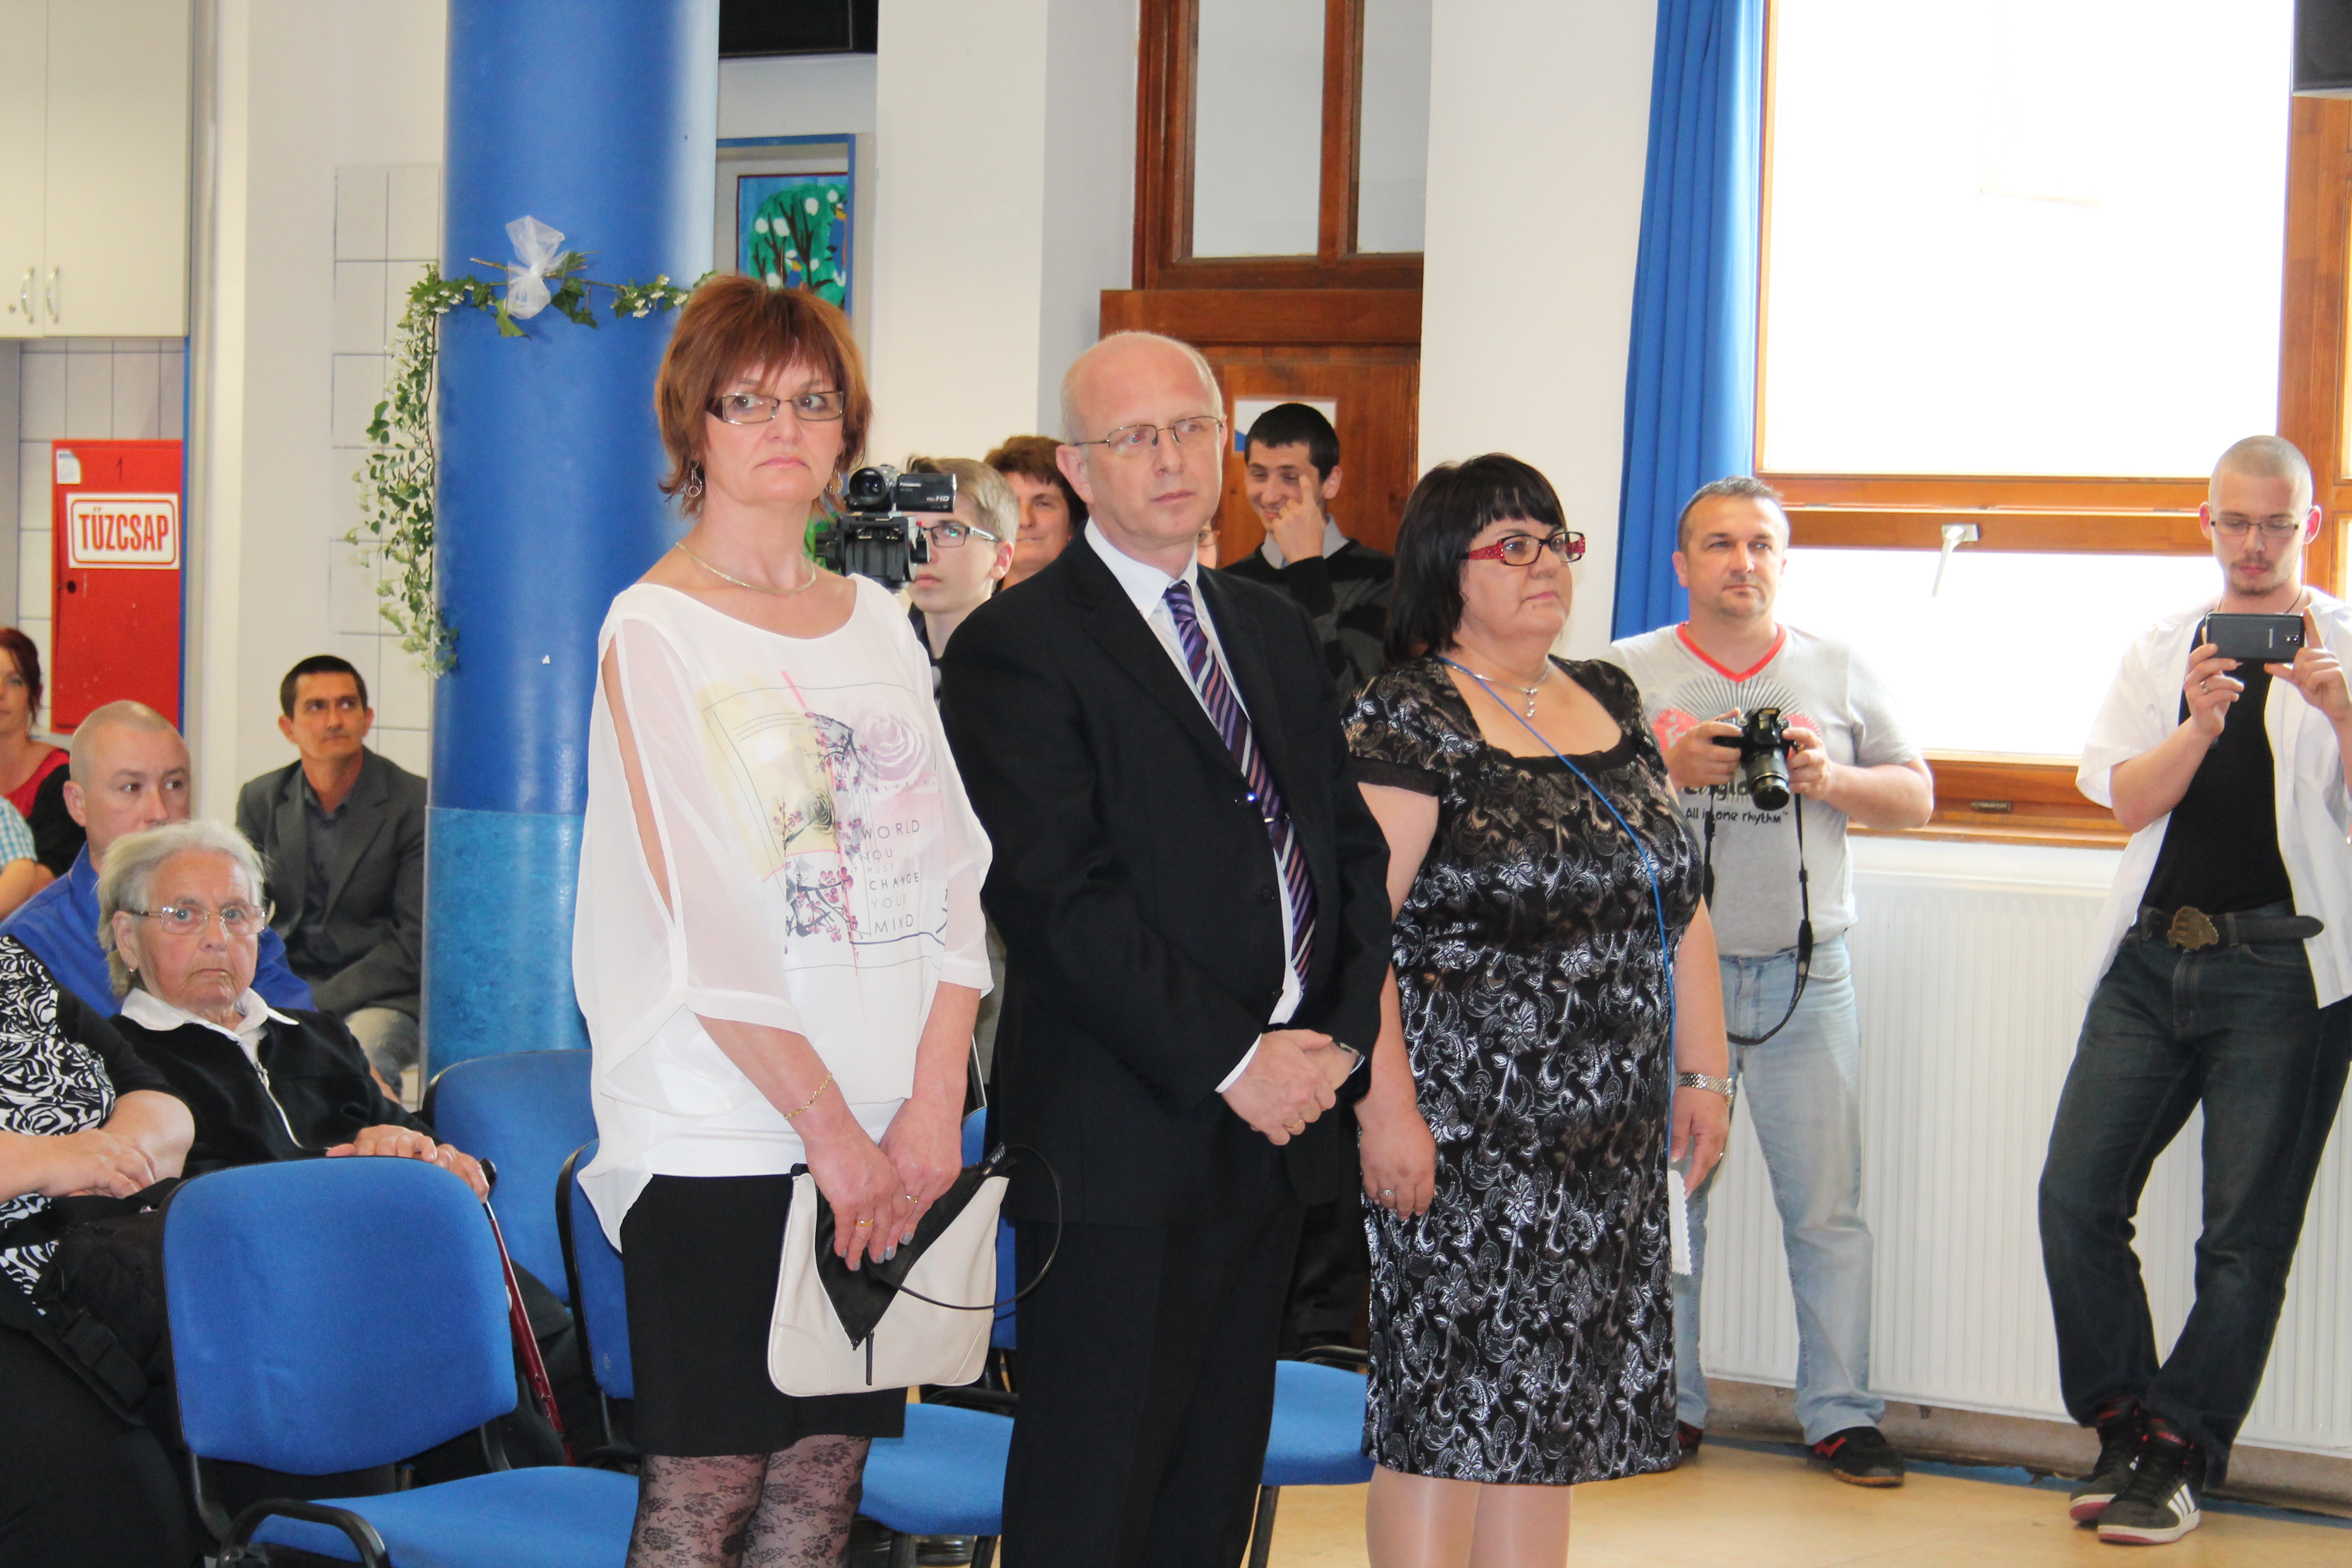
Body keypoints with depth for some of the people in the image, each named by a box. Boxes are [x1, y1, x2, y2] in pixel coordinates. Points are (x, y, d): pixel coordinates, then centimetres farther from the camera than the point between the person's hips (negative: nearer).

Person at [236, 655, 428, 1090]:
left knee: (363, 1053, -36)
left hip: (378, 994, -4)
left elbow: (415, 941, -10)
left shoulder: (414, 803, -6)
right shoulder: (261, 799, 8)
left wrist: (317, 1004, -18)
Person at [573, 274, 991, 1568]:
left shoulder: (879, 624, 13)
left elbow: (953, 876, 8)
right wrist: (829, 1124, -13)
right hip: (724, 1131, -5)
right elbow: (700, 922, -10)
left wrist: (933, 1102, -4)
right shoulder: (654, 629, -3)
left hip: (886, 1134, 5)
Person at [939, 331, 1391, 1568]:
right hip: (1123, 1132, -7)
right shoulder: (1014, 649, -7)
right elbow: (1057, 896, -15)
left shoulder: (1275, 632, 17)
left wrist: (1340, 1034, 0)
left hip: (1280, 1117, 7)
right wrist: (1230, 1060, -16)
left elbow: (1349, 843, 16)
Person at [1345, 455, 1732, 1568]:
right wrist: (1385, 1108, -21)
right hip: (1462, 1141, -7)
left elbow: (1677, 903, 17)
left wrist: (1702, 1068, 13)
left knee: (1551, 1415, 11)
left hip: (1607, 1143, 7)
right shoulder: (1407, 721, -8)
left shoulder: (1611, 705, 14)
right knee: (1447, 1412, -3)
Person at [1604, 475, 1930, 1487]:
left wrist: (1833, 778, -8)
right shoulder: (1628, 674, 5)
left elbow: (1916, 797, 11)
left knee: (1827, 1208, 0)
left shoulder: (1840, 674, 9)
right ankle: (1669, 1406, 15)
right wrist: (1667, 769, -14)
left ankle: (1841, 1413, 7)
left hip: (1806, 975, 1)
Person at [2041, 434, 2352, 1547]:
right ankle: (2126, 1430, 10)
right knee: (2076, 1197, -4)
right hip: (2153, 956, 4)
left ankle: (2179, 1458, 6)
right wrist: (2202, 723, -16)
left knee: (2246, 1232, -2)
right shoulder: (2162, 650, 14)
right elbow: (2130, 798, 2)